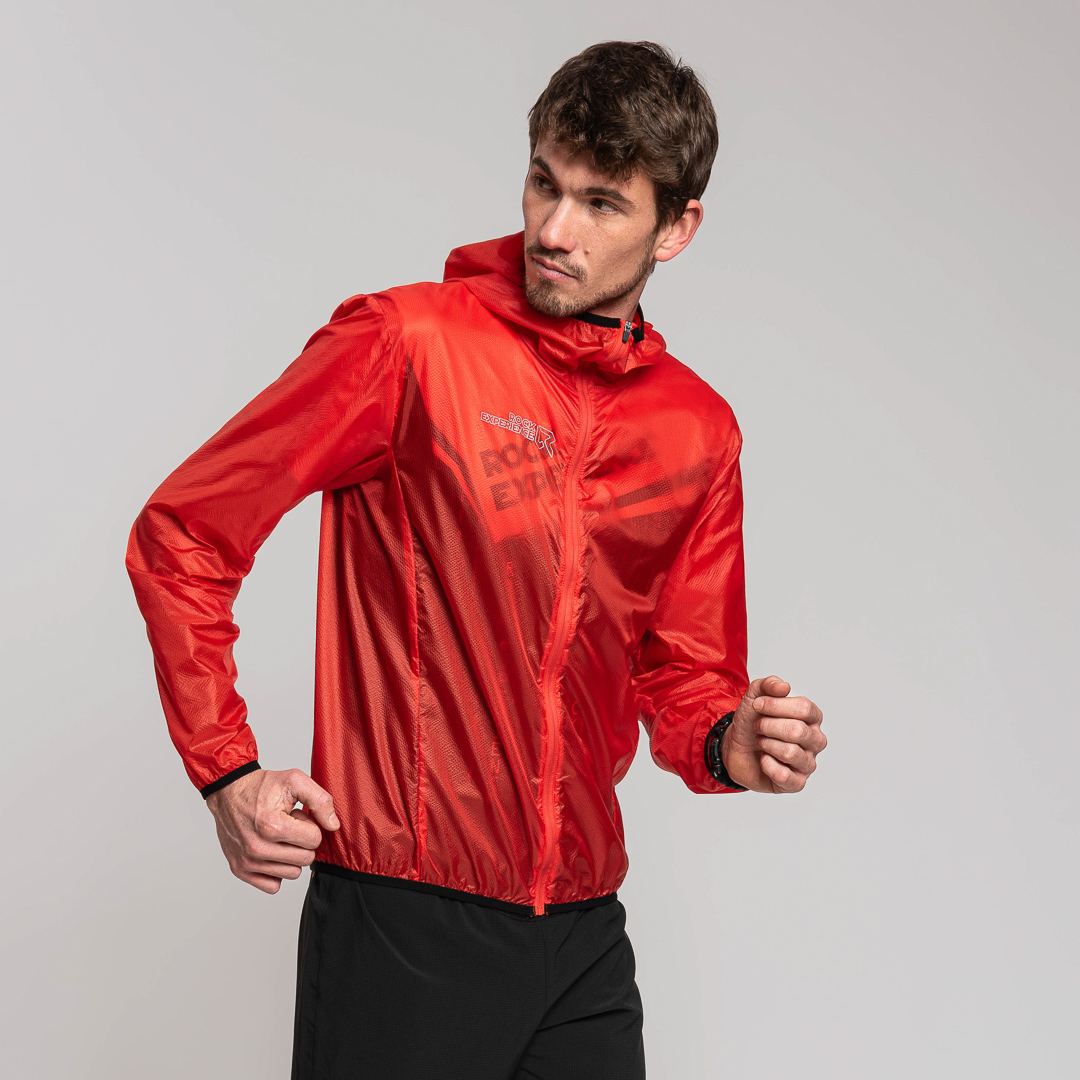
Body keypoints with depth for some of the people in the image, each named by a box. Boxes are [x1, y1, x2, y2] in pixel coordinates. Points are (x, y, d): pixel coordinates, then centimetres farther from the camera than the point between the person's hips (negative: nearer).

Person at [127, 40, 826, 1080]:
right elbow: (181, 536, -5)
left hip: (584, 935, 5)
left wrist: (727, 746, -8)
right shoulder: (407, 342, -10)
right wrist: (227, 774, -9)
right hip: (403, 923, -5)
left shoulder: (698, 430, 6)